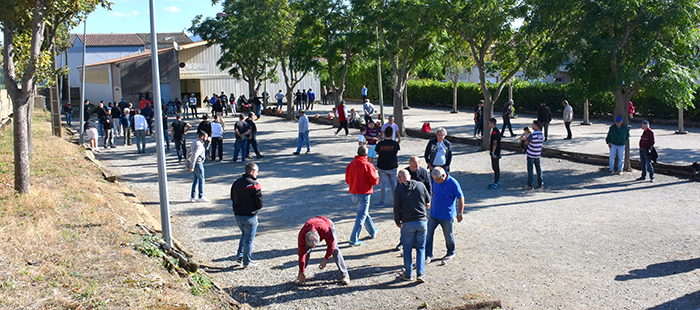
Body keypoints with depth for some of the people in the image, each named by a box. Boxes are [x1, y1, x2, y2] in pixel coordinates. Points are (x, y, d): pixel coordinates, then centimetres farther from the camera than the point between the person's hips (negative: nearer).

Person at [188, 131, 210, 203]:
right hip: (198, 164, -9)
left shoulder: (194, 143, 13)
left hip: (193, 164, 9)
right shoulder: (199, 145, -19)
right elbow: (195, 156, -27)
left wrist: (188, 163, 26)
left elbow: (188, 153, 21)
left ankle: (192, 197, 16)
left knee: (195, 180, 14)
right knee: (201, 180, 1)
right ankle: (200, 197, 5)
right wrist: (192, 167, -28)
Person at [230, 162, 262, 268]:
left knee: (244, 234, 28)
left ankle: (239, 256, 23)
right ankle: (247, 262, 13)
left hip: (237, 215, 6)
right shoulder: (255, 185, -16)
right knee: (249, 239, 6)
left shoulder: (236, 183, 3)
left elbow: (232, 198, 13)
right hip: (250, 217, -6)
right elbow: (260, 204, -14)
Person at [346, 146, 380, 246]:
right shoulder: (368, 166, -15)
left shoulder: (350, 165, 1)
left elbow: (347, 180, 8)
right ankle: (353, 240, -5)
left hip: (353, 194, 6)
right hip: (364, 194, -6)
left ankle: (373, 231, 40)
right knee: (361, 217, -2)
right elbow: (375, 181, -12)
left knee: (364, 213, 24)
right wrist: (376, 176, 9)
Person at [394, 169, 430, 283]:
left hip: (407, 223, -2)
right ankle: (420, 274, 7)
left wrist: (398, 222, 10)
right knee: (421, 248, 13)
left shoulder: (399, 190, -7)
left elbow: (397, 209, -5)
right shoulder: (421, 185, 1)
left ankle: (407, 274, 19)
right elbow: (428, 203, 9)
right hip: (422, 222, 2)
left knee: (407, 250, 11)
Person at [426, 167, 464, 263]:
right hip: (434, 214, 5)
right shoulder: (435, 181, -1)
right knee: (429, 234, 1)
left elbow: (461, 198, -12)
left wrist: (459, 213, -10)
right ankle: (428, 255, 11)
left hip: (447, 216, -5)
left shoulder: (453, 183, -18)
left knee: (448, 235, 11)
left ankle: (451, 253, 34)